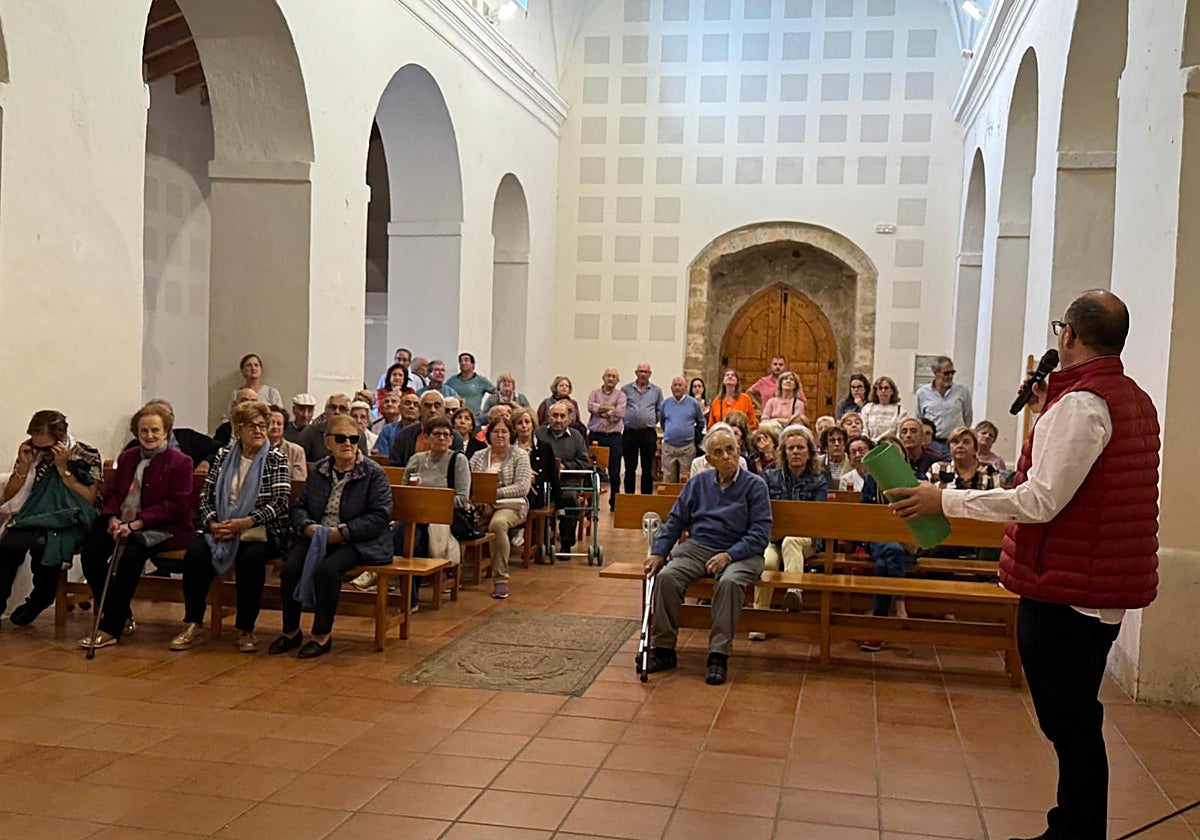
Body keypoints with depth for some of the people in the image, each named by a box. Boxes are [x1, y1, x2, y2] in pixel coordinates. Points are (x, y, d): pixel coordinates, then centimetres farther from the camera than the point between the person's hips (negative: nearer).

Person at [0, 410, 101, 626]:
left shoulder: (86, 456, -1)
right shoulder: (31, 453, 10)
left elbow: (90, 499, -9)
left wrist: (63, 469, -13)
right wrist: (24, 466, -3)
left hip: (68, 522, -3)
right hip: (30, 519, 3)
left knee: (42, 541, -37)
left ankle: (39, 599, -10)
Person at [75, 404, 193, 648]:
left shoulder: (180, 463, -2)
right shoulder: (127, 458, 19)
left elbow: (176, 506, -11)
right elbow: (110, 493, 18)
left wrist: (137, 523, -19)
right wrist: (113, 518, -6)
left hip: (160, 529, -6)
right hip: (121, 524, 6)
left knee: (131, 554, -35)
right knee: (89, 552, -20)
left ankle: (111, 628, -29)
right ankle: (123, 617, -5)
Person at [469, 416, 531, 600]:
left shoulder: (519, 455, 7)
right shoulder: (478, 456, 17)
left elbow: (523, 487, -6)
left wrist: (494, 494, -14)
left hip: (511, 505, -3)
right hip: (481, 505, 3)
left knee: (498, 523, -37)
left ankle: (501, 579, -28)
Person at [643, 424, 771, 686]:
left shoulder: (755, 485, 3)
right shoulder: (697, 483, 15)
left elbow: (760, 534, -5)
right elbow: (675, 521, 16)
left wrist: (729, 555, -18)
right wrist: (658, 552, 1)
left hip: (740, 552, -3)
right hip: (697, 547, 3)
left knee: (729, 582, -36)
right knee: (667, 576, -25)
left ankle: (718, 655, -27)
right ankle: (664, 649, -15)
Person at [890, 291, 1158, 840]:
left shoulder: (1079, 404, -18)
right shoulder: (1135, 400, 13)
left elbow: (1040, 500, -24)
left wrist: (945, 500, -20)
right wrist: (1047, 413, 19)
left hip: (1065, 593, -10)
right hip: (1106, 588, 10)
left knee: (1070, 725, 0)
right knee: (1076, 721, 19)